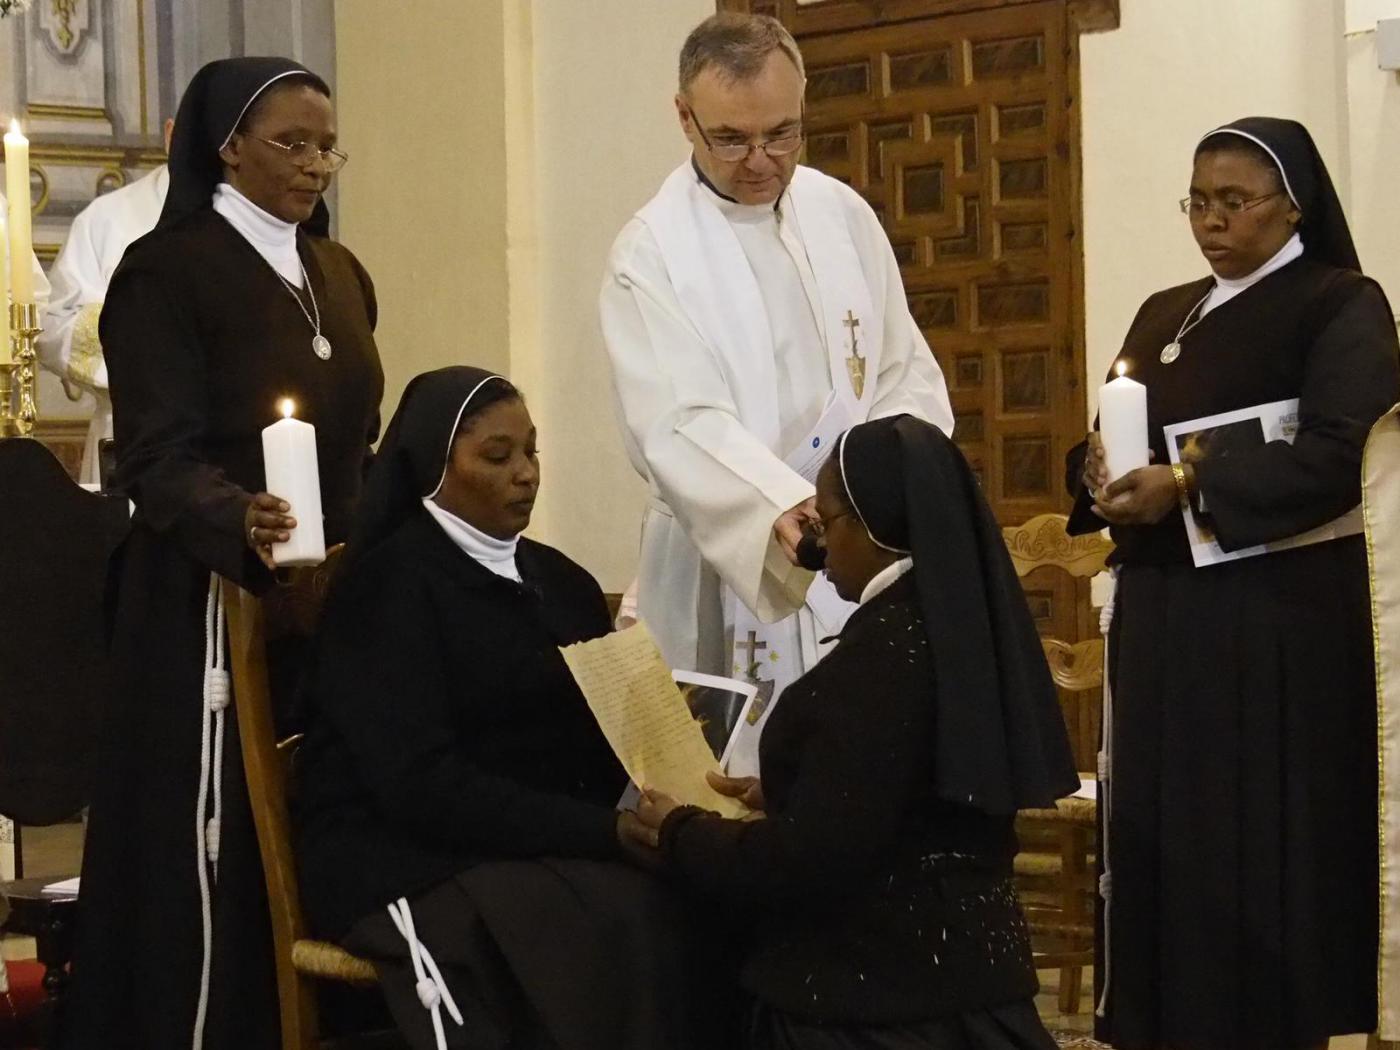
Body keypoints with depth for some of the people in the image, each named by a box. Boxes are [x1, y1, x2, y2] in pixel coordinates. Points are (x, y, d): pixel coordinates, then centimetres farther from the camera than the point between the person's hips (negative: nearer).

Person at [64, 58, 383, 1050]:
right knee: (220, 848, -6)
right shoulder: (167, 270, -8)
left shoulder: (342, 275, 13)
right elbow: (157, 455, -17)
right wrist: (239, 523, -35)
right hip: (216, 602, -6)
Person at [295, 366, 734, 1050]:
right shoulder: (386, 586, -5)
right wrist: (607, 830, -21)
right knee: (619, 926, -30)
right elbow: (421, 785, -16)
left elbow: (602, 744, 11)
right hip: (404, 857, -6)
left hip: (546, 851, 6)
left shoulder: (559, 581, 16)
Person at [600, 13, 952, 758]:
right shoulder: (652, 251, -7)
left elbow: (908, 375, 10)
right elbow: (679, 428, -18)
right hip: (729, 570, -4)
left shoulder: (844, 215, 7)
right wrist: (782, 509, -34)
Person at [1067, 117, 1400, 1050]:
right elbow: (1117, 447, 17)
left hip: (1282, 619, -6)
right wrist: (1097, 472, -7)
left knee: (1262, 844, -4)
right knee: (1163, 832, 4)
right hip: (1162, 616, 6)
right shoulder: (1163, 316, 16)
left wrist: (1191, 488, -22)